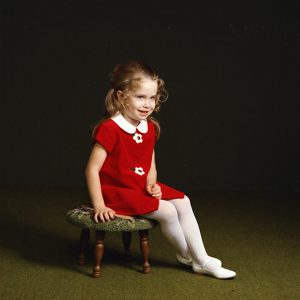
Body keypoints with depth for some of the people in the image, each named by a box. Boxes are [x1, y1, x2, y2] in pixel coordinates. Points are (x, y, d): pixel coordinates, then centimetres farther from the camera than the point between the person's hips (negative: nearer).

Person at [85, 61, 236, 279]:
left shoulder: (149, 128, 5)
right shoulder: (109, 129, -20)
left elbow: (151, 166, 12)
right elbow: (92, 169, -21)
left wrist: (151, 184, -9)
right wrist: (99, 206, -24)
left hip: (142, 187, 8)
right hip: (117, 191, -8)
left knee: (182, 201, -2)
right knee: (167, 210, -19)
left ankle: (202, 260, 1)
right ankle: (187, 256, 7)